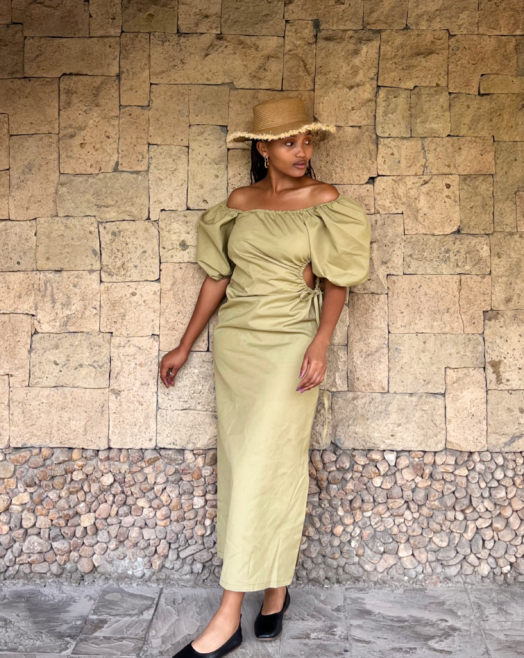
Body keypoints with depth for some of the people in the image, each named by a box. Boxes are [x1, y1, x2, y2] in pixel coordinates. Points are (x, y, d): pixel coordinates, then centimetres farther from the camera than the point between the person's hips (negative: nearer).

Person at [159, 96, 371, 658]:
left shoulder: (324, 201, -1)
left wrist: (321, 344, -16)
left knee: (266, 465, -7)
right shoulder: (238, 203, 8)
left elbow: (337, 280, -2)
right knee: (239, 460, 7)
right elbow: (217, 277, 12)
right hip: (234, 340, 5)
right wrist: (184, 346, 12)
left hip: (290, 341, -4)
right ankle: (276, 586, 24)